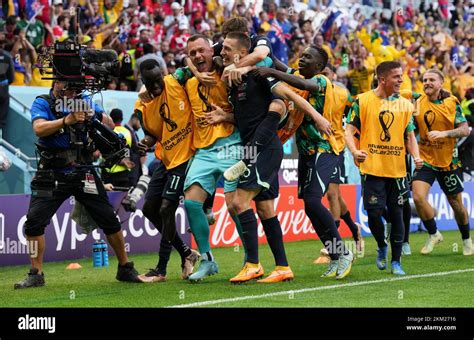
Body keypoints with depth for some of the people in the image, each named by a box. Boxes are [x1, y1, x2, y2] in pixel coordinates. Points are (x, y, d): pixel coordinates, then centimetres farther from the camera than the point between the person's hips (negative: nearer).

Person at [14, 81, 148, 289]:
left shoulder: (85, 102, 5)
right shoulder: (42, 103, -4)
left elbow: (109, 124, 1)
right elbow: (39, 129, -23)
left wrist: (96, 117, -20)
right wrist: (66, 120, -35)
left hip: (83, 173, 2)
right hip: (51, 176, -2)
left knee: (110, 220, 1)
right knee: (34, 221, -13)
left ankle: (125, 269, 16)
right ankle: (36, 274, 0)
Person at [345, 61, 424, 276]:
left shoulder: (405, 105, 9)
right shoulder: (363, 101, -1)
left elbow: (409, 136, 13)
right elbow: (349, 130, -2)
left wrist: (416, 156, -6)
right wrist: (355, 151, -20)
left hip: (397, 169, 3)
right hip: (372, 168, -3)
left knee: (396, 213, 4)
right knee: (374, 212, -9)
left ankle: (396, 261, 14)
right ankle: (382, 247, 21)